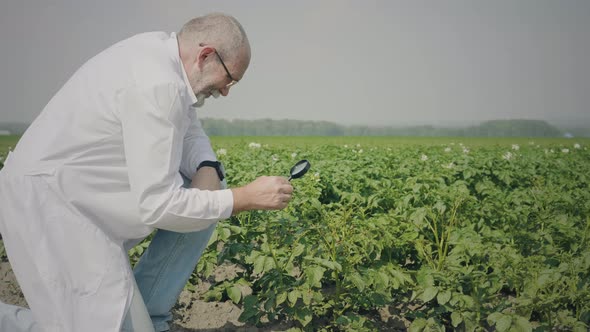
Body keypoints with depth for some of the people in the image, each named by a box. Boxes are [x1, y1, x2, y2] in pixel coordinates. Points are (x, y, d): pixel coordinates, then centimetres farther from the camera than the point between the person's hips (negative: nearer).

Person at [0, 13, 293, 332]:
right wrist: (246, 197, -19)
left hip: (93, 189, 10)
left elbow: (189, 132, 13)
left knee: (203, 199, 5)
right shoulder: (157, 86, -27)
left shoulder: (160, 49, 3)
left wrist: (207, 170, -9)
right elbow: (157, 205, -27)